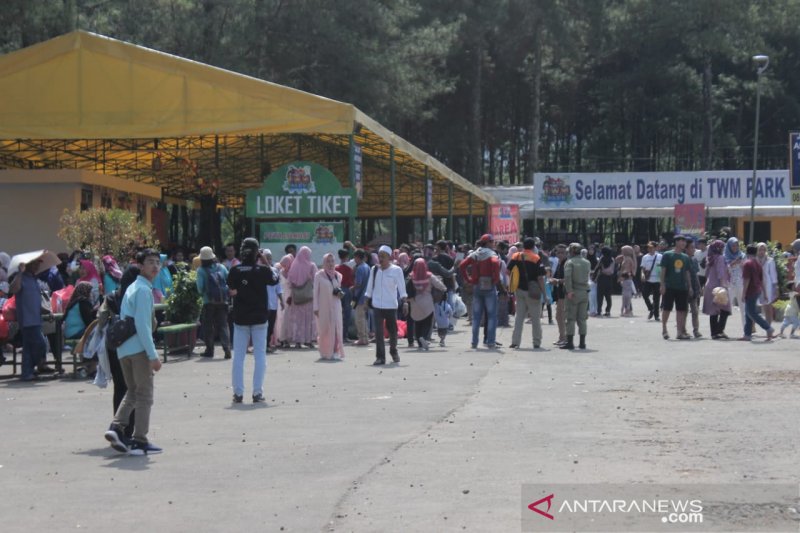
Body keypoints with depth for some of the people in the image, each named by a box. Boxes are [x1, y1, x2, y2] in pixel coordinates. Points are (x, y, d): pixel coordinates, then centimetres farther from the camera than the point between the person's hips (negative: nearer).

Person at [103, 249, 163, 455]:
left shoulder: (132, 288, 18)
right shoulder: (143, 290, -11)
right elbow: (142, 324, -17)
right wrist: (153, 355, -18)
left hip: (123, 349, 9)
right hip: (139, 348, -9)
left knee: (132, 392, 17)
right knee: (144, 395, -1)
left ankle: (116, 427, 0)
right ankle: (140, 442, 0)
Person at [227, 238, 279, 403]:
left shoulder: (235, 271, -7)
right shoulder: (263, 270, -10)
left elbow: (232, 290, 1)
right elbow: (274, 280, 8)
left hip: (240, 317, 1)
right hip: (259, 318, -1)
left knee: (238, 356, 8)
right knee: (260, 355, 6)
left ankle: (238, 393, 6)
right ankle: (257, 393, 2)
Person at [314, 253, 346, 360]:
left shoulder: (338, 275, 9)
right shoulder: (319, 275, -1)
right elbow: (316, 292, -1)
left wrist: (340, 294, -2)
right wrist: (316, 307, -6)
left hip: (335, 306, 3)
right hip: (323, 306, -3)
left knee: (336, 328, -7)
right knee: (324, 329, 2)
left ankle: (336, 352, -8)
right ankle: (325, 353, 11)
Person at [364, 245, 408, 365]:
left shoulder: (396, 270, -6)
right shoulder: (374, 269, 4)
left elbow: (401, 287, -10)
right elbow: (370, 286, 10)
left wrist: (404, 301, -20)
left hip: (391, 305, -2)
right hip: (377, 305, 2)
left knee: (393, 330, 9)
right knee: (378, 331, -6)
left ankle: (393, 351, 34)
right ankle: (380, 356, -2)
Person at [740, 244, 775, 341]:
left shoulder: (747, 263, -12)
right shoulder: (758, 264, 13)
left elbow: (746, 280, -18)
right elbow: (762, 280, 16)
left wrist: (743, 293, -16)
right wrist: (764, 293, 20)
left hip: (751, 292, -9)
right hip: (757, 291, 9)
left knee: (752, 313, -7)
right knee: (748, 313, 11)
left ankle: (769, 329, -11)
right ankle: (747, 334, 10)